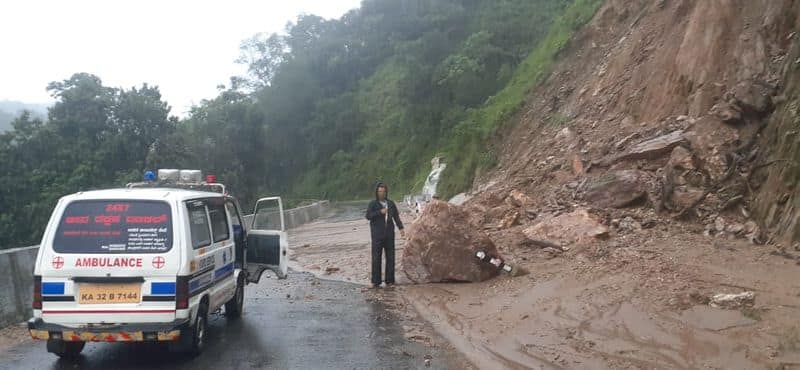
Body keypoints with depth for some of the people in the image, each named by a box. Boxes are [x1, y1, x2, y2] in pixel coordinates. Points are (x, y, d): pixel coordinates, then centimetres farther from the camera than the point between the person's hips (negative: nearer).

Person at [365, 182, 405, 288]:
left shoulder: (391, 204, 11)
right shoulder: (372, 204, 2)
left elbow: (396, 217, 9)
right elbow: (368, 216, -9)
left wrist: (401, 228, -3)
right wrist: (380, 212, -18)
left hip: (389, 234, 3)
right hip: (377, 235, -3)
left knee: (390, 257, 4)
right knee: (376, 258, -3)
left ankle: (389, 281, 10)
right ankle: (376, 281, 2)